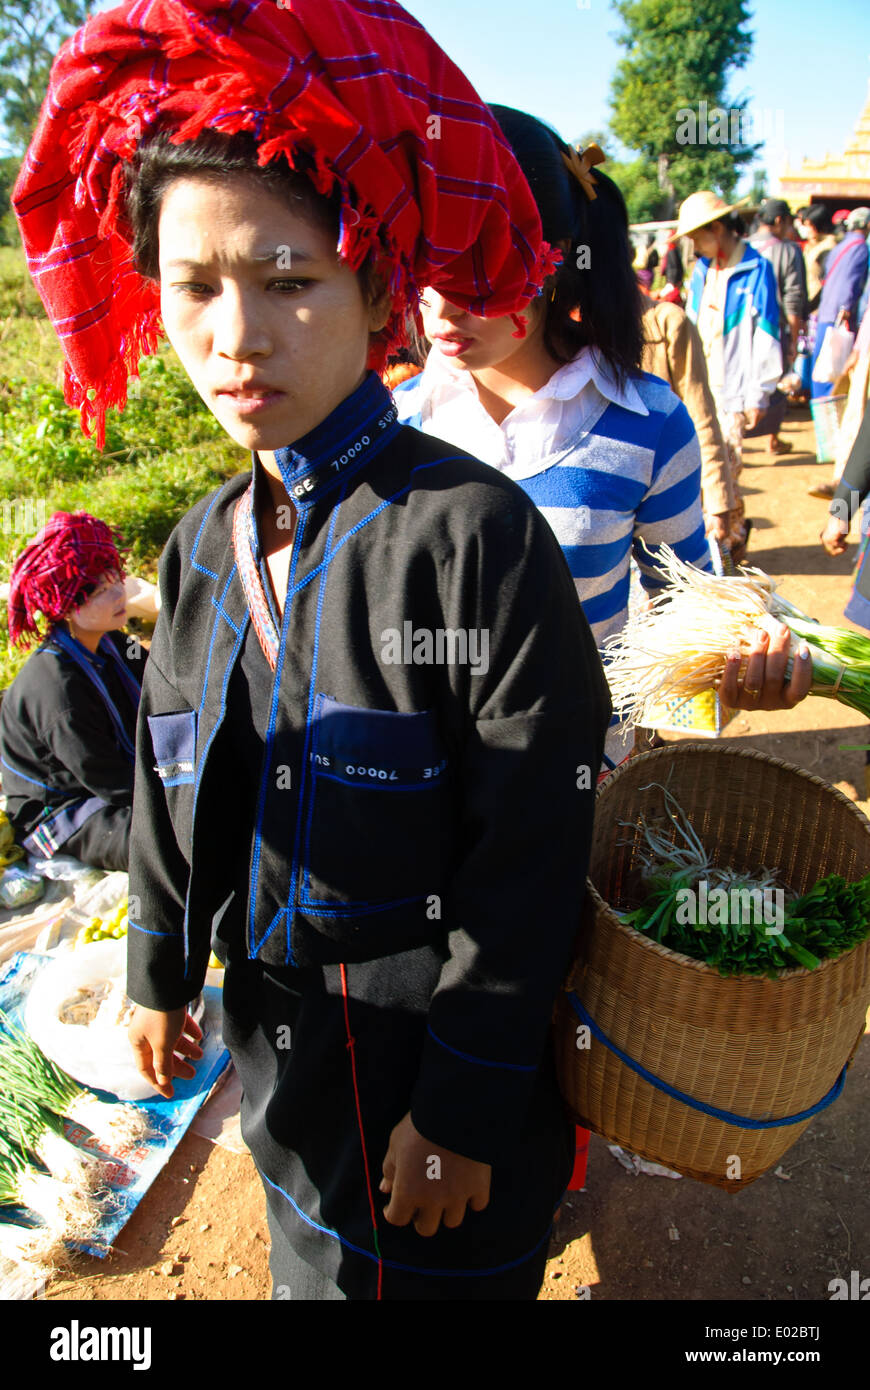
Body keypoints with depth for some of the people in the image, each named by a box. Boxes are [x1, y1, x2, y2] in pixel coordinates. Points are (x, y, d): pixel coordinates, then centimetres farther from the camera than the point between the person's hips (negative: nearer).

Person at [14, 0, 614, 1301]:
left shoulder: (476, 533, -23)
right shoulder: (206, 544, -2)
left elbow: (528, 856, -20)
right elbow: (171, 779, 8)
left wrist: (465, 1109, -14)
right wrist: (161, 977, 16)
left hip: (442, 1056, -5)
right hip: (278, 1035, 6)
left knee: (435, 1270, 18)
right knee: (309, 1253, 27)